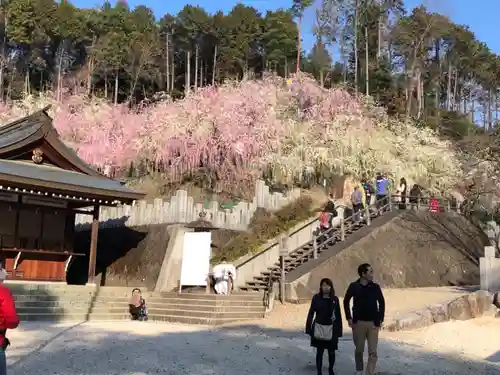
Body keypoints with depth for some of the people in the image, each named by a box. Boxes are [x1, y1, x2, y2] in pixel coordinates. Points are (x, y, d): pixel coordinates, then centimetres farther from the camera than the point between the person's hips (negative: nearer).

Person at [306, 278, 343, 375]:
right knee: (319, 352, 2)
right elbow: (311, 313, 0)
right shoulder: (316, 298, -3)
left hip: (331, 329, 1)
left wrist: (338, 331, 0)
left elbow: (338, 315, 3)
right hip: (319, 328, -1)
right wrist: (309, 328, -3)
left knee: (331, 352, 10)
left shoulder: (335, 299, 0)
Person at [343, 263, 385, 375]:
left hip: (373, 323, 0)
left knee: (373, 352, -6)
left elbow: (382, 302, 10)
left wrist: (380, 319, 3)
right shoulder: (354, 286, -4)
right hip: (358, 323, 0)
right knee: (359, 350, 12)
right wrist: (349, 318, 3)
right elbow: (346, 301, 9)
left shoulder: (375, 287, -2)